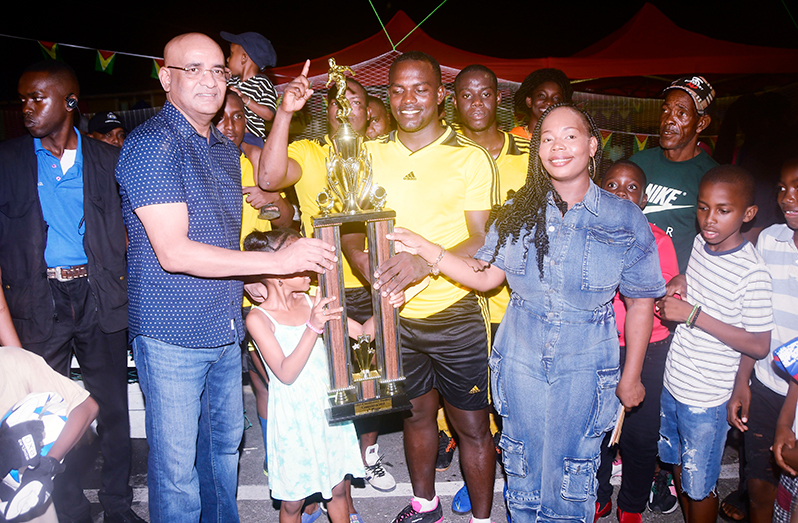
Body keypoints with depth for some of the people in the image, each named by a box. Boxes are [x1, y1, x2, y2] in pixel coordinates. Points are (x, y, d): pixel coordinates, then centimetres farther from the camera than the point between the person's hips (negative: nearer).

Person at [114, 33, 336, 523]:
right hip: (172, 334, -8)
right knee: (177, 466, 5)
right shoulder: (152, 144, -15)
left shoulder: (225, 148, 12)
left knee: (225, 444, 21)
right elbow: (172, 252, -23)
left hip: (225, 330, 8)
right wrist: (276, 260, -25)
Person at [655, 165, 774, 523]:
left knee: (698, 487, 10)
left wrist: (693, 314, -24)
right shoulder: (700, 243, 0)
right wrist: (679, 286, -3)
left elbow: (759, 345, -20)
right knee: (678, 467, 22)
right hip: (673, 382, 7)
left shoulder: (753, 272, -21)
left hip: (706, 399, -7)